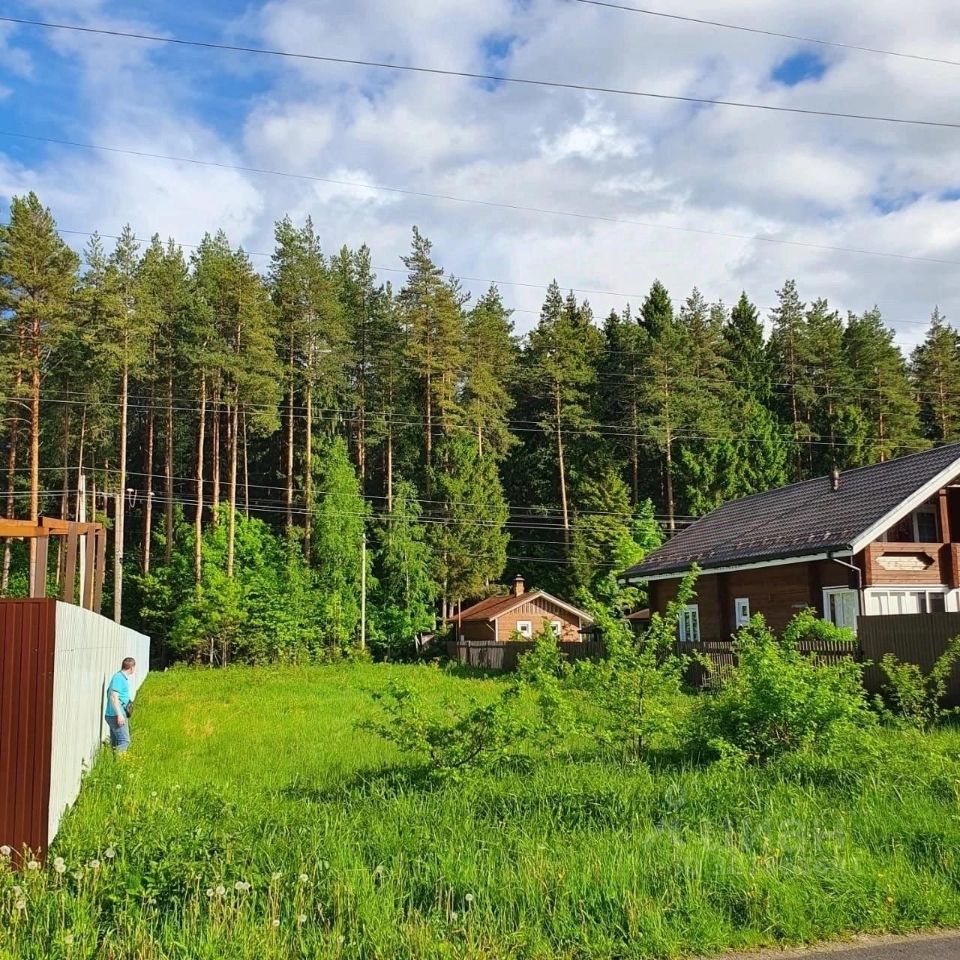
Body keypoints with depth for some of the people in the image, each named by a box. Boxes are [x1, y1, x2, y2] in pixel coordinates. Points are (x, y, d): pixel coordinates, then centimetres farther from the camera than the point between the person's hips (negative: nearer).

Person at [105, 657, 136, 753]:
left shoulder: (123, 677, 15)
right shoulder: (118, 677, -15)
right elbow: (114, 696, -21)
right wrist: (119, 714, -24)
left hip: (117, 715, 10)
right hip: (116, 715, -10)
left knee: (115, 742, 12)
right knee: (124, 741, -14)